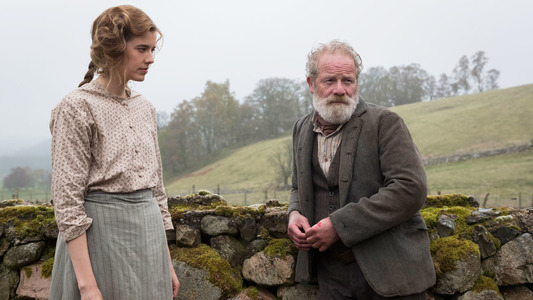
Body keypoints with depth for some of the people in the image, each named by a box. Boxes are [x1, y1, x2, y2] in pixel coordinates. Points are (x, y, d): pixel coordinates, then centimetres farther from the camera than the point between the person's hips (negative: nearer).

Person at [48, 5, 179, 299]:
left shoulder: (145, 108, 10)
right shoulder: (77, 107, -10)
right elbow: (67, 202, -14)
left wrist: (167, 262, 13)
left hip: (150, 234, 6)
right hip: (102, 234, -6)